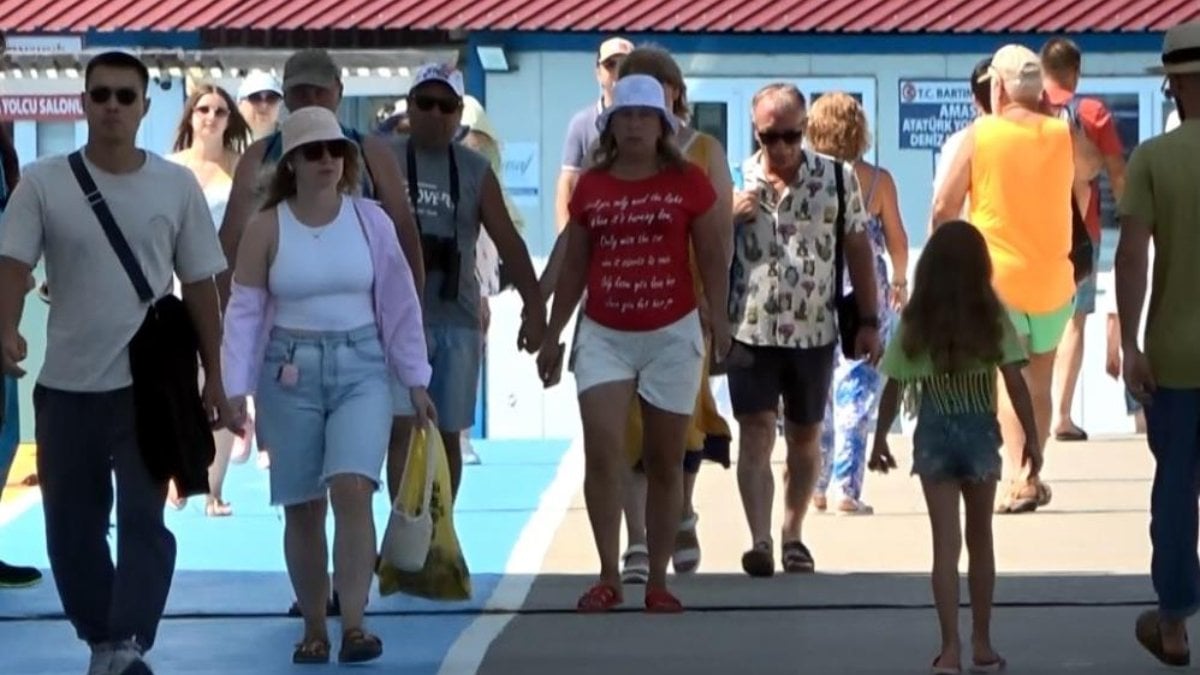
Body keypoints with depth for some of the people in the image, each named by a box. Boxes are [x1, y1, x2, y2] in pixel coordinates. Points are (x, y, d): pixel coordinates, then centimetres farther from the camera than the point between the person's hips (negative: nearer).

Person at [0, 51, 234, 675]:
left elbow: (200, 285, 7)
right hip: (65, 385, 1)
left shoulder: (176, 185, 2)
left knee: (142, 517, -12)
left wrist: (213, 378, 5)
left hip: (147, 383, -1)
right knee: (70, 525, 9)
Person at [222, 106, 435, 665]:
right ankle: (313, 627, 18)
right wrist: (236, 389, -10)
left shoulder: (370, 219, 2)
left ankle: (353, 624, -15)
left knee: (352, 488, -17)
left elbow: (399, 302, 5)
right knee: (303, 506, 6)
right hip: (290, 372, 0)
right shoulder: (266, 228, -1)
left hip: (361, 367, 0)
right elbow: (245, 310, -3)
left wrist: (415, 380, 6)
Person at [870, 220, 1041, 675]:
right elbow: (1015, 383, -9)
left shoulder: (915, 322, -2)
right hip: (980, 432, 0)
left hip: (933, 436, 0)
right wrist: (1031, 437, -1)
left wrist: (880, 438, 10)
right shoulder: (993, 317, -5)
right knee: (980, 539, 15)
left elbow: (893, 386, -2)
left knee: (946, 544, 2)